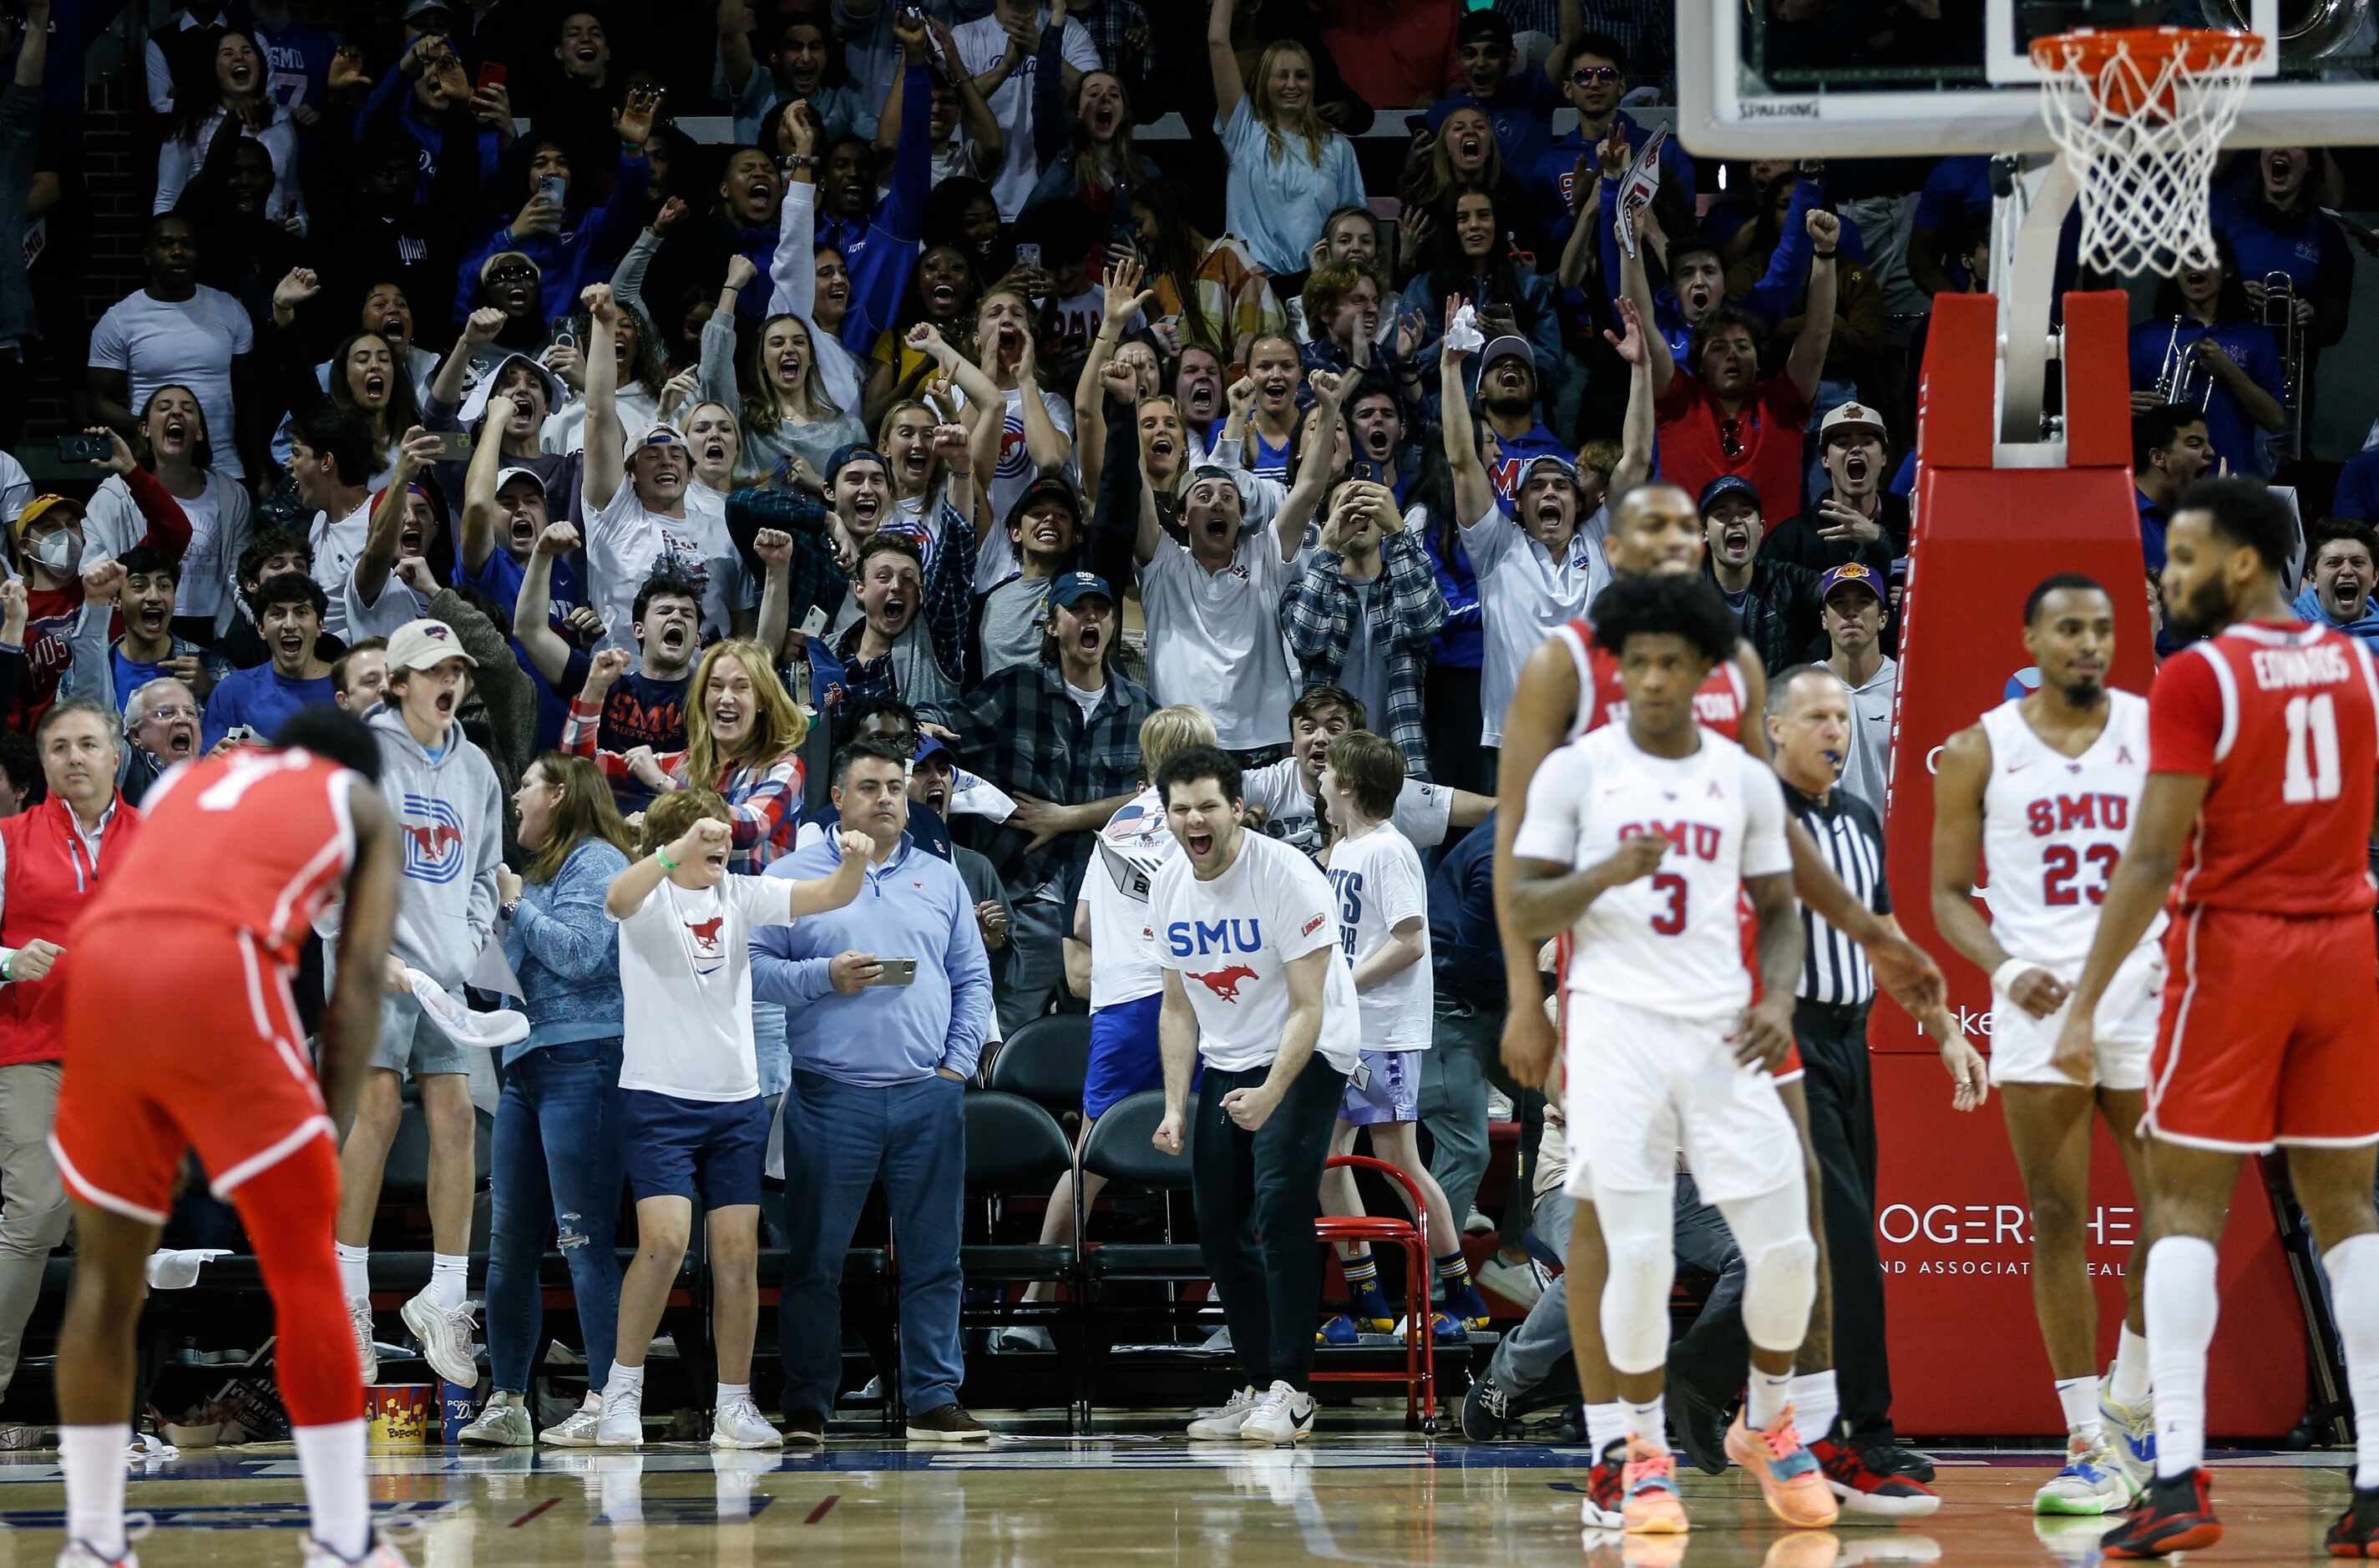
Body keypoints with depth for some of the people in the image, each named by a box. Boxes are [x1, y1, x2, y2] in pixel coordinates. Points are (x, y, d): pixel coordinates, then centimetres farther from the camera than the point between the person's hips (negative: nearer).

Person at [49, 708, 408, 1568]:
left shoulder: (188, 778, 36)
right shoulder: (360, 801, 25)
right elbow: (362, 971, 13)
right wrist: (329, 1122, 11)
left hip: (101, 972, 4)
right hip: (218, 974, -4)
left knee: (107, 1273, 16)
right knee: (304, 1268, 4)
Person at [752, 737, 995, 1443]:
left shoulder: (941, 880, 15)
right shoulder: (793, 876, 6)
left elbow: (973, 980, 13)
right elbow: (755, 967, -1)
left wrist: (959, 1062, 2)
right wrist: (824, 977, -14)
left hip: (928, 1095, 3)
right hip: (830, 1095, -3)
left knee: (933, 1256, 3)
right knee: (816, 1258, 0)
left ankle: (934, 1400, 8)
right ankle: (806, 1409, 6)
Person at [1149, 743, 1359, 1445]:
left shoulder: (1287, 877, -20)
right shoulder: (1169, 889, 0)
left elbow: (1307, 1010, -22)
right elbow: (1178, 1006, 11)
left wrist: (1269, 1095, -34)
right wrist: (1176, 1107, 3)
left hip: (1305, 1057, -7)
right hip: (1225, 1064, 7)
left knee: (1281, 1208, -21)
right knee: (1219, 1225, 4)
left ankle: (1289, 1392, -21)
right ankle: (1254, 1389, 15)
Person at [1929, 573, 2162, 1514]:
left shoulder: (2158, 732, 5)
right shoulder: (1980, 752, 4)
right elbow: (1950, 894, 7)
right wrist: (2004, 970, -11)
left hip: (2145, 991, 1)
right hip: (2039, 1003, 0)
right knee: (2057, 1220, -2)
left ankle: (2130, 1408, 17)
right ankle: (2091, 1442, 2)